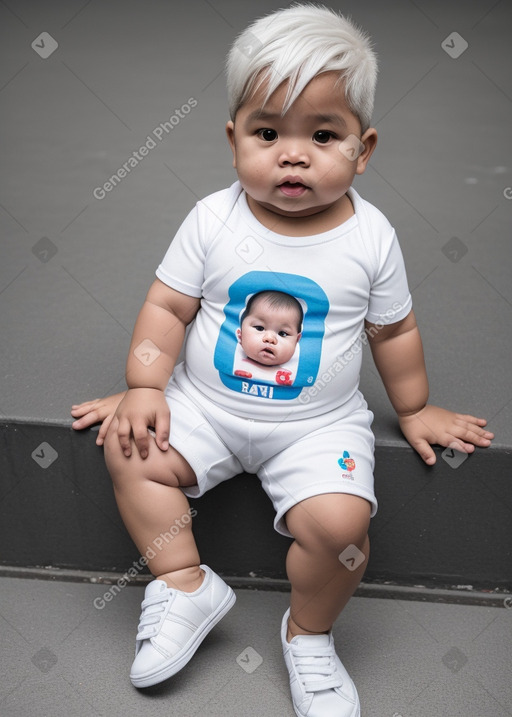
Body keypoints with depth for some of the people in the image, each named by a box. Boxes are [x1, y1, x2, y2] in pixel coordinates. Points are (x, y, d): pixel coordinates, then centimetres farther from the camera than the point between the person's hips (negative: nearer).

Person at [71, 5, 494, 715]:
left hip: (319, 423, -2)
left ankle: (308, 631, 11)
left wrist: (414, 409, 12)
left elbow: (393, 330, 4)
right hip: (207, 405, 2)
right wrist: (143, 388, -9)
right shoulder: (213, 219, -9)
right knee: (129, 449, -10)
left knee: (339, 521, -21)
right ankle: (186, 583, 8)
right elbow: (168, 305, -2)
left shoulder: (370, 237, -9)